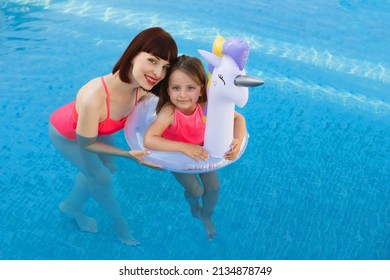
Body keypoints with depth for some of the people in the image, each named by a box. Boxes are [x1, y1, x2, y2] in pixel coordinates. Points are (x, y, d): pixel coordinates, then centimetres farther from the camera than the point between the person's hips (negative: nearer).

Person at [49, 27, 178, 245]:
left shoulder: (141, 89, -30)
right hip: (66, 135, -6)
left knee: (106, 167, 20)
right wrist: (127, 154, -33)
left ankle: (72, 206, 48)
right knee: (102, 177, 4)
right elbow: (86, 143, -29)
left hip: (97, 128, 6)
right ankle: (119, 221, 34)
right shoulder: (94, 98, -47)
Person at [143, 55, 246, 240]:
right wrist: (184, 147, -47)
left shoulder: (207, 106, -28)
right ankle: (192, 201, 38)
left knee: (214, 187, 2)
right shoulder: (169, 112, -37)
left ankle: (206, 216, 37)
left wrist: (237, 141, -38)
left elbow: (238, 118, -18)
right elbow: (148, 140, -44)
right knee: (196, 190, -4)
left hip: (201, 151, 3)